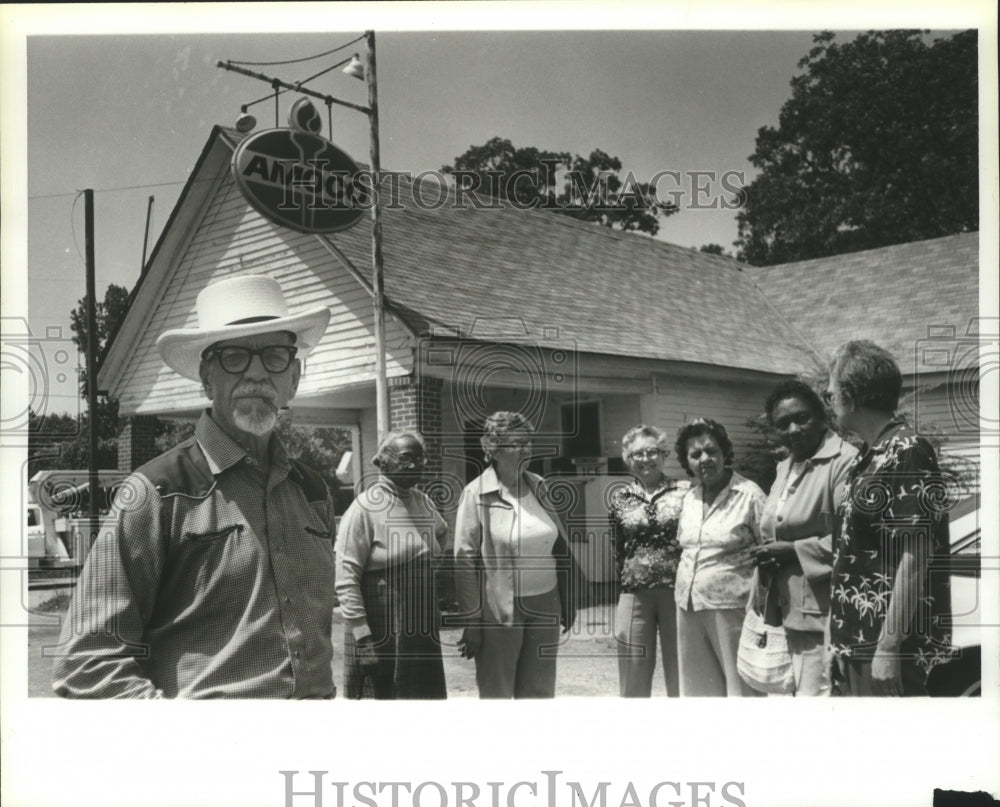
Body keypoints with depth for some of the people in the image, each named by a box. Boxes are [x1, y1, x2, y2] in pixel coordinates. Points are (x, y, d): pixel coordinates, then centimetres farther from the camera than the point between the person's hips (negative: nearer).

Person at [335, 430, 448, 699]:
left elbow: (442, 535, 30)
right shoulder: (365, 507, -12)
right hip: (380, 634, -6)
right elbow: (345, 578, -16)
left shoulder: (424, 503, 7)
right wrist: (362, 636, -20)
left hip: (423, 631, 6)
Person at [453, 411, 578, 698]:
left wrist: (568, 601, 12)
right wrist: (472, 622, -12)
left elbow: (561, 546, 12)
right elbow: (465, 561, -10)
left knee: (540, 692, 12)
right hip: (499, 613, -4)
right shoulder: (476, 494, -9)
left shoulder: (538, 486, 6)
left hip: (544, 608, 5)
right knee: (496, 694, 6)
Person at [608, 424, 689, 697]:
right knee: (634, 681, 8)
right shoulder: (620, 498, 6)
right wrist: (617, 592, 10)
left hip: (677, 590, -1)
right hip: (633, 595, 2)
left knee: (681, 675, 7)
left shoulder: (685, 492, 0)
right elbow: (616, 549, 12)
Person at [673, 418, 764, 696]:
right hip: (688, 608, 6)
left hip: (730, 608, -6)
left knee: (740, 685, 0)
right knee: (699, 685, 13)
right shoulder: (689, 498, 11)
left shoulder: (748, 494, -8)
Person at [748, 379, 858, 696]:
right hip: (790, 611, 9)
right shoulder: (785, 467, 17)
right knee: (798, 691, 15)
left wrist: (793, 550, -16)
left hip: (823, 613, -9)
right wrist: (768, 555, 4)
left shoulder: (845, 460, -13)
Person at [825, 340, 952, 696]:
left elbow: (915, 557, -20)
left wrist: (889, 647, -21)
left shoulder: (906, 452, -14)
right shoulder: (873, 456, 13)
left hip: (886, 645, -9)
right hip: (856, 642, 9)